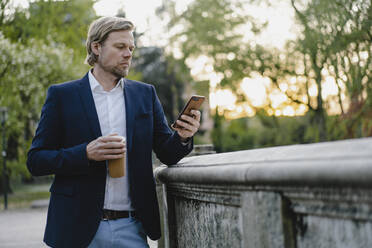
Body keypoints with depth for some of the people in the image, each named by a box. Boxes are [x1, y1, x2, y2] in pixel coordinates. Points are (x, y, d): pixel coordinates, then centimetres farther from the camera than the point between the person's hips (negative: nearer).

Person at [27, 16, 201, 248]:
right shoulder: (62, 95, 1)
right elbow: (35, 160, -2)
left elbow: (167, 154, 9)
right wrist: (86, 153, -16)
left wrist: (182, 137, -13)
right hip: (79, 228, -2)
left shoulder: (145, 94, 10)